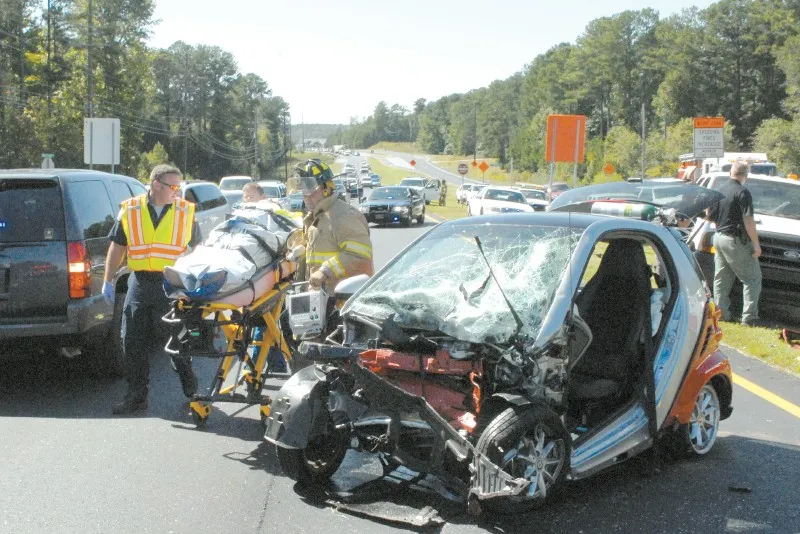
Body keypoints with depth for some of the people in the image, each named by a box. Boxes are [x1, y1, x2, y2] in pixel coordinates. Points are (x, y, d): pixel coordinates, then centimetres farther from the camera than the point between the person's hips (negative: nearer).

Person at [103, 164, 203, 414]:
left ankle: (191, 390, 20)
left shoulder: (186, 212, 4)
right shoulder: (130, 210, 5)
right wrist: (107, 281, 6)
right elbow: (117, 247, 11)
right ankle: (137, 396, 16)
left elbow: (196, 249, 9)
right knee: (133, 342, 5)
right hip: (140, 283, 2)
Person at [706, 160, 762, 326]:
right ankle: (749, 316, -5)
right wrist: (756, 243, -14)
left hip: (719, 237, 8)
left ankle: (721, 312, 16)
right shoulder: (743, 193, -15)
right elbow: (748, 220, -19)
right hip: (736, 241, -8)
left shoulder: (719, 192, 8)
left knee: (721, 279, 13)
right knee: (753, 279, 0)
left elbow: (709, 217, 14)